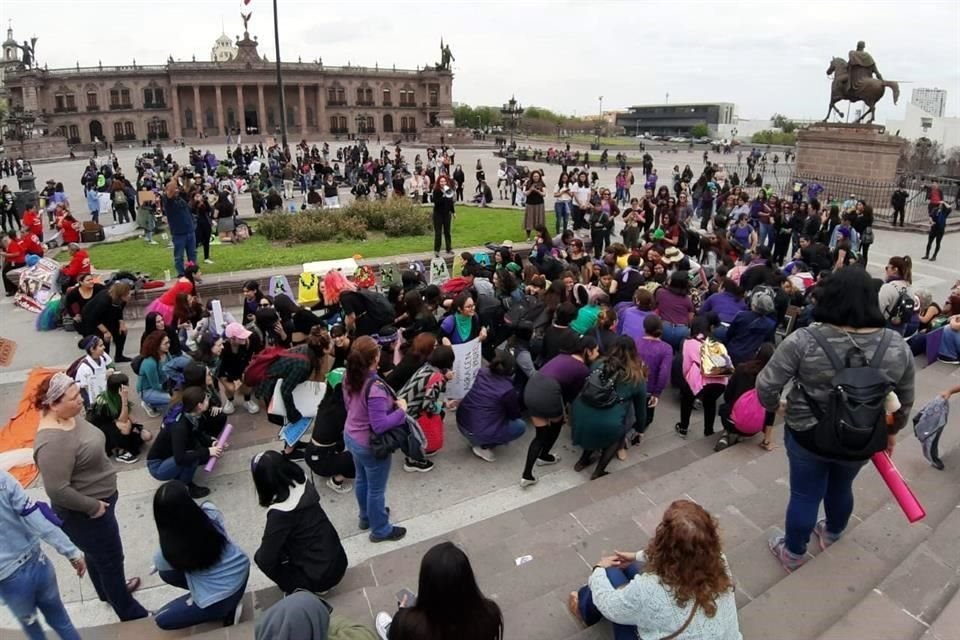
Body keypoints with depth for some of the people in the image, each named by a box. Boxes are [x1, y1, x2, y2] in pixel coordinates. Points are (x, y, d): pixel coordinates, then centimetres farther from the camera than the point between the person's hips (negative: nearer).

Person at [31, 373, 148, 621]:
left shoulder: (70, 417, -4)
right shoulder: (53, 441, -34)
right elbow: (58, 491, -33)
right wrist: (92, 506, -20)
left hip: (98, 500, 9)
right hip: (84, 514, -9)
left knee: (98, 554, 30)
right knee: (111, 559, 9)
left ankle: (108, 590, 53)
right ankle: (129, 612, 28)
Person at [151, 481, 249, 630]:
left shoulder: (170, 548, -24)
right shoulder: (211, 512, -19)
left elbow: (158, 564, 3)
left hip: (220, 600, -5)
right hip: (241, 571, 5)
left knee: (161, 619, 17)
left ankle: (225, 610, 9)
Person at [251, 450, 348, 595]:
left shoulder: (279, 514, -25)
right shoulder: (303, 484, -8)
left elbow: (266, 560, -15)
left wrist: (263, 548, 5)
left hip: (321, 576, -6)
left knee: (260, 557, 6)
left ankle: (301, 590, 9)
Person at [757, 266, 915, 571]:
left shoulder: (804, 341, -24)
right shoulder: (897, 347, -12)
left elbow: (766, 387, -20)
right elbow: (904, 401, 2)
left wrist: (774, 406, 2)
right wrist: (892, 431, 19)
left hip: (807, 436, -3)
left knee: (805, 494, 16)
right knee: (841, 487, 28)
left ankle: (793, 553, 35)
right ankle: (832, 534, 53)